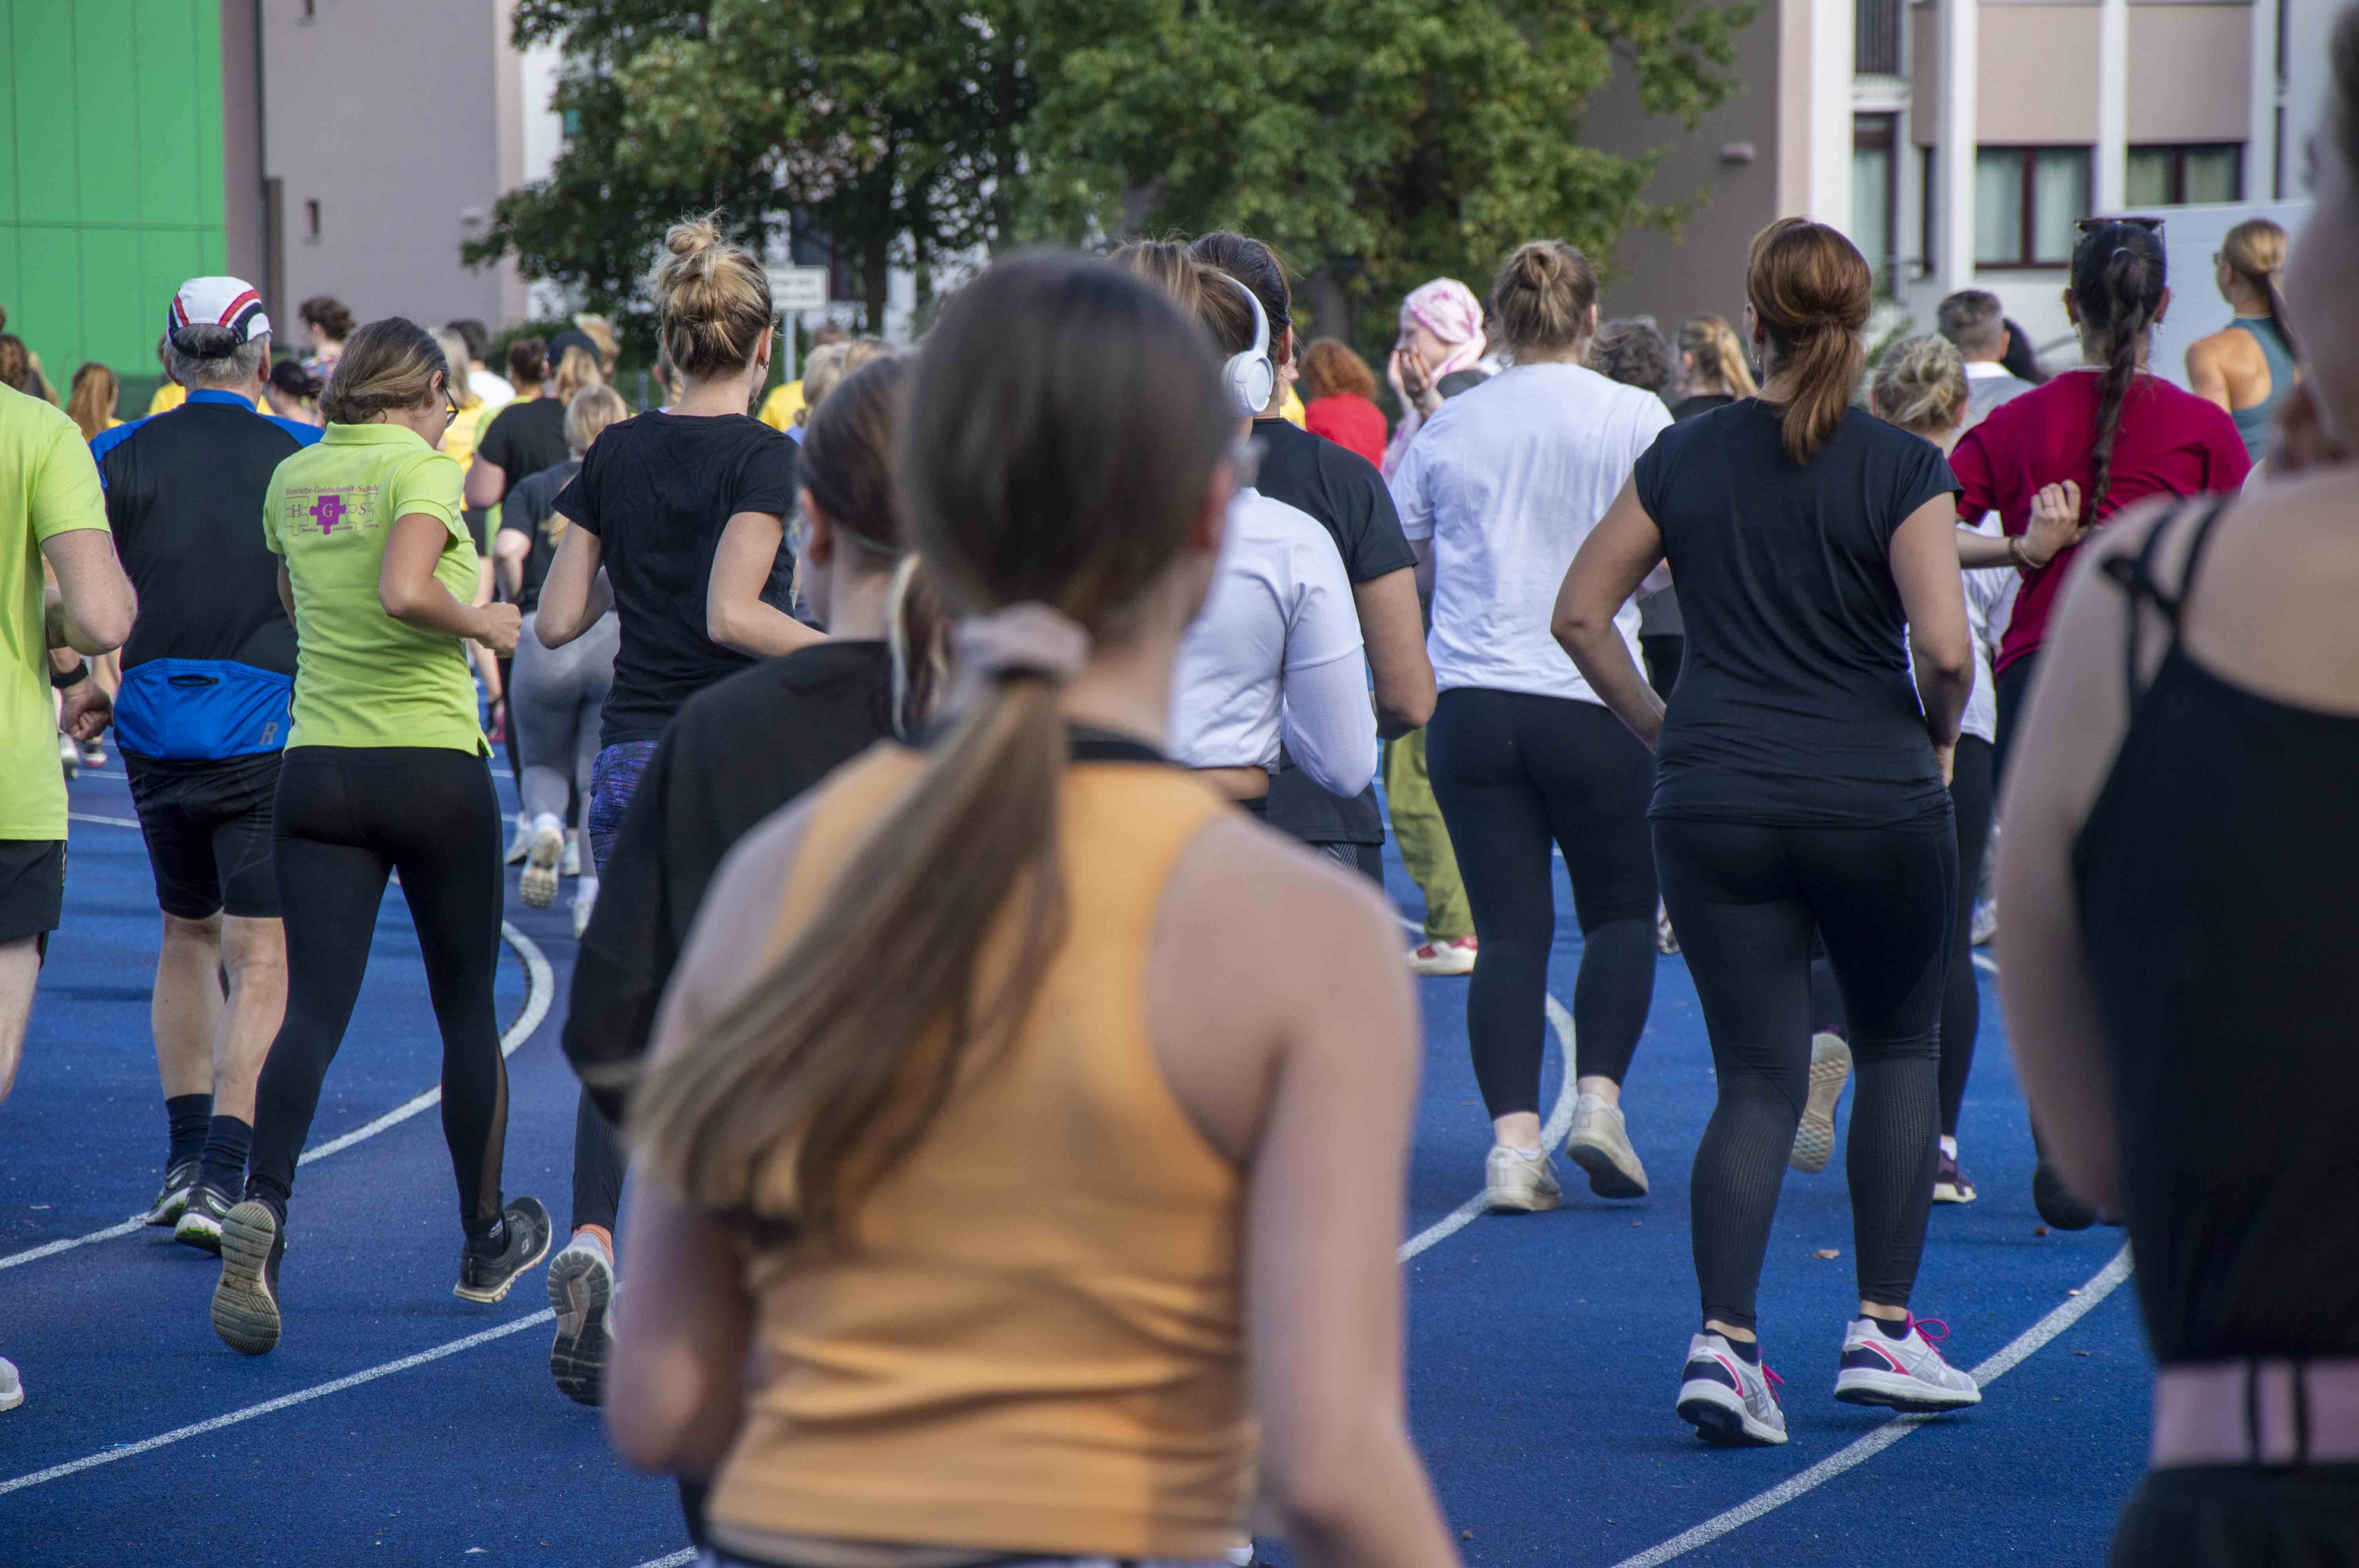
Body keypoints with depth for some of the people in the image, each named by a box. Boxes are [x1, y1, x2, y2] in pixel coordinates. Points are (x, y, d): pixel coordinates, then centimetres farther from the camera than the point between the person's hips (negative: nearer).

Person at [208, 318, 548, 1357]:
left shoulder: (292, 479, 9)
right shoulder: (423, 468, -10)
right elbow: (405, 592, -27)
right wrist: (482, 622, -9)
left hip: (318, 766, 4)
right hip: (435, 765, -4)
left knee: (314, 1009, -5)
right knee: (468, 1009, 13)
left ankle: (264, 1204, -31)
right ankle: (486, 1241, 26)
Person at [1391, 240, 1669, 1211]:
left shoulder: (1449, 427, 6)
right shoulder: (1634, 419, -2)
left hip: (1470, 704, 2)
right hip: (1592, 703, -2)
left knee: (1509, 929, 3)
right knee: (1621, 911, 15)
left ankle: (1514, 1141, -8)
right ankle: (1599, 1100, -2)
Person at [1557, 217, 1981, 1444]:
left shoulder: (1686, 456, 3)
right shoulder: (1901, 470, -7)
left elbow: (1579, 613, 6)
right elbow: (1945, 646, -16)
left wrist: (1658, 728, 14)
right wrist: (1940, 740, 3)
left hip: (1712, 802, 2)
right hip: (1876, 795, -2)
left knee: (1758, 1080, 7)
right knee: (1897, 1048, 18)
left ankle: (1724, 1339, -11)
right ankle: (1881, 1332, 19)